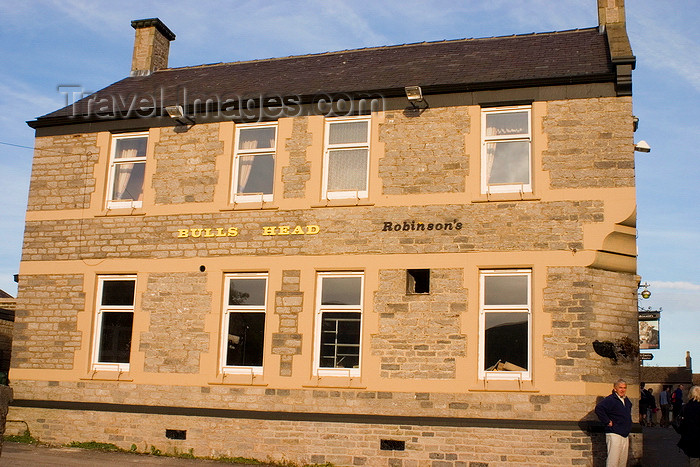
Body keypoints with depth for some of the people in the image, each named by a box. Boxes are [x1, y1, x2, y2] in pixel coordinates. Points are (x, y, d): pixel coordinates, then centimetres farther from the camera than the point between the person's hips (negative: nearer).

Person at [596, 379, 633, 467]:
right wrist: (607, 422, -21)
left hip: (625, 435, 8)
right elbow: (598, 408, -27)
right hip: (614, 434, -8)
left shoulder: (626, 400, 14)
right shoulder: (610, 400, -13)